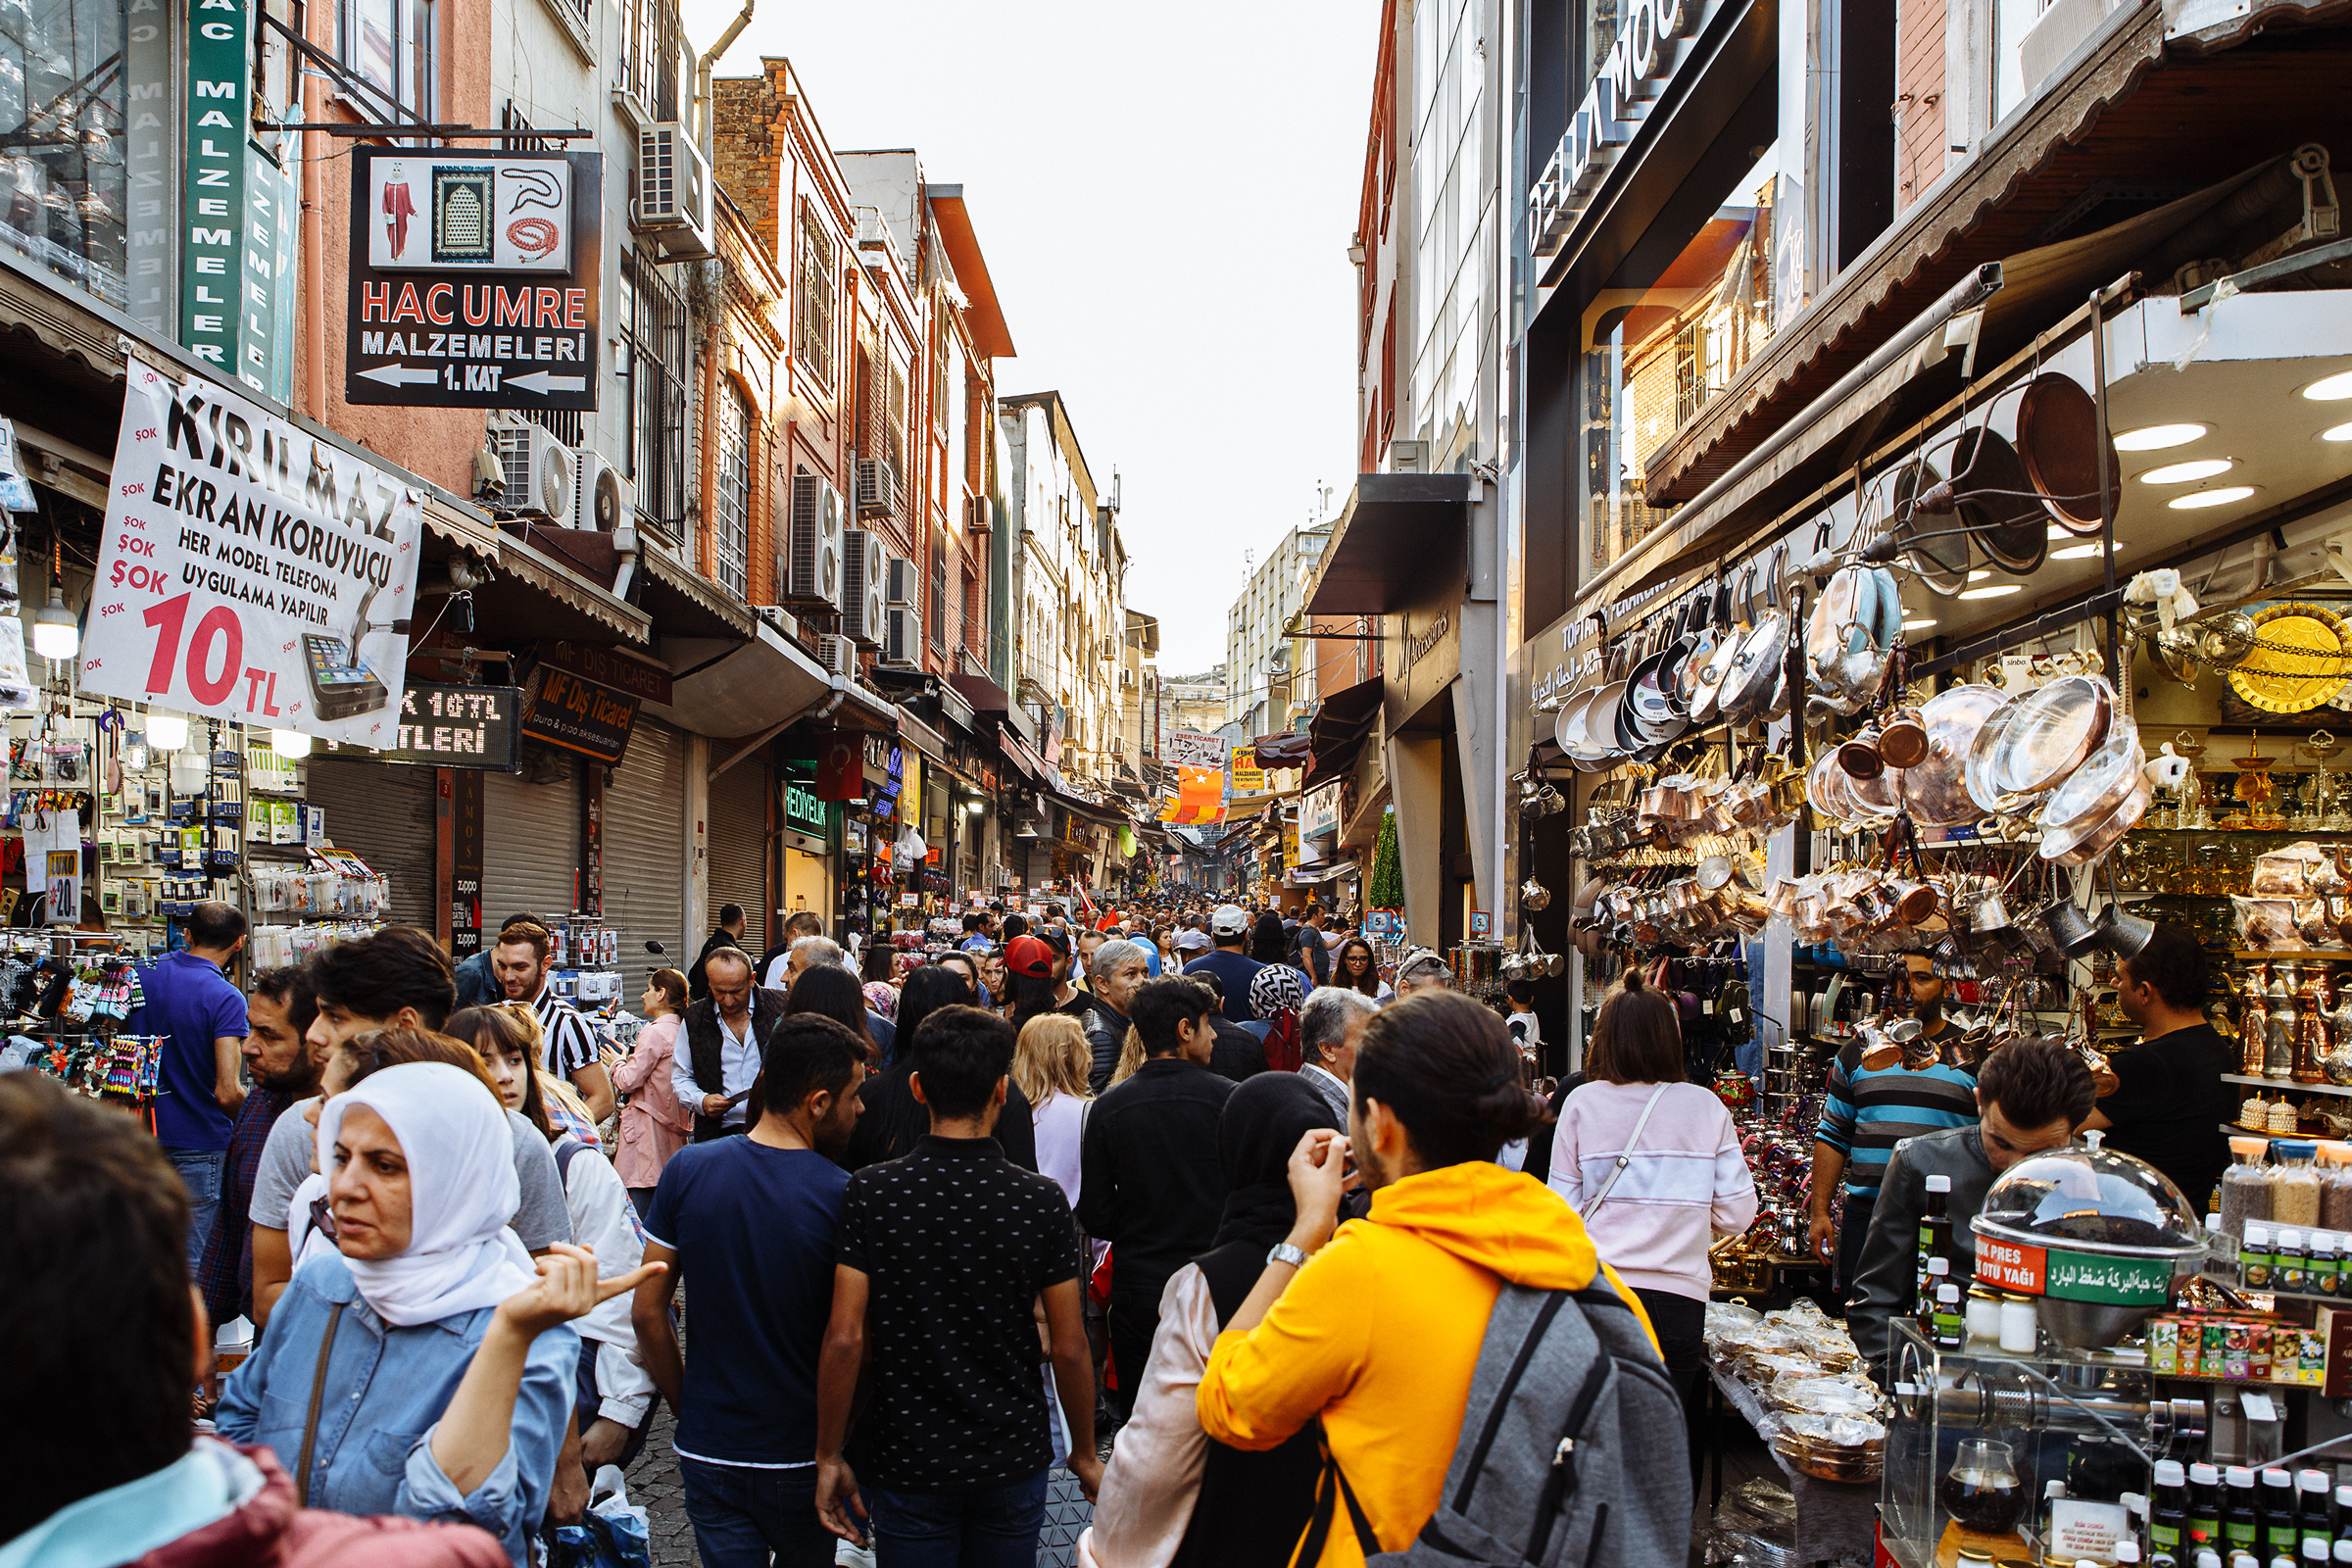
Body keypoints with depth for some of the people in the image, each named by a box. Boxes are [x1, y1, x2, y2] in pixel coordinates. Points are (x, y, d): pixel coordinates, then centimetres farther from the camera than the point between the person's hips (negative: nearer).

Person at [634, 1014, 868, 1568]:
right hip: (804, 1458, -1)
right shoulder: (844, 1198, -19)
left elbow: (648, 1313, -3)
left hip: (708, 1454, 2)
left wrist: (687, 1407, 10)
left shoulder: (687, 1170, -8)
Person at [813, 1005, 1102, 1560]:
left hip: (907, 1460, 0)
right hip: (1013, 1454, 1)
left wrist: (829, 1457, -2)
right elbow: (1069, 1349, -9)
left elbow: (845, 1339, -14)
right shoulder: (1041, 1201, -13)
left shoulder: (870, 1193, -13)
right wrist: (1085, 1455, 6)